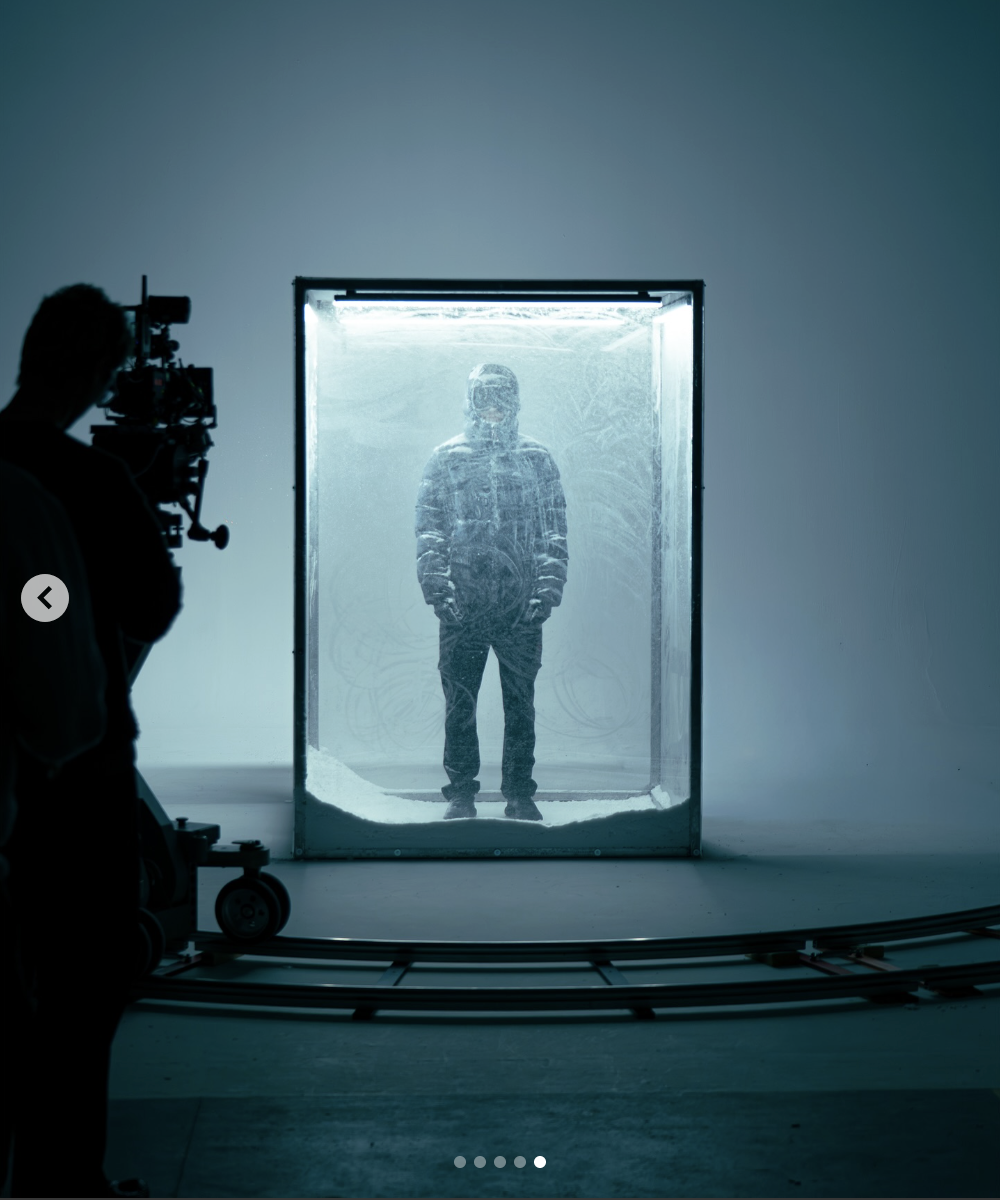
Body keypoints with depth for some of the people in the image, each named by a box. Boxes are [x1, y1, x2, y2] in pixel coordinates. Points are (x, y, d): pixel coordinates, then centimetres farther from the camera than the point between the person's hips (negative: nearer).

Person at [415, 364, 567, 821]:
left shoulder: (537, 458, 10)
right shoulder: (446, 458, 8)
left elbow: (554, 529, 9)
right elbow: (428, 528, 6)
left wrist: (548, 588, -1)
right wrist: (436, 585, -5)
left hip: (522, 607, 0)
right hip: (462, 605, 0)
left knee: (520, 704, 5)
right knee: (459, 704, 3)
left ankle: (520, 794, 14)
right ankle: (460, 794, 12)